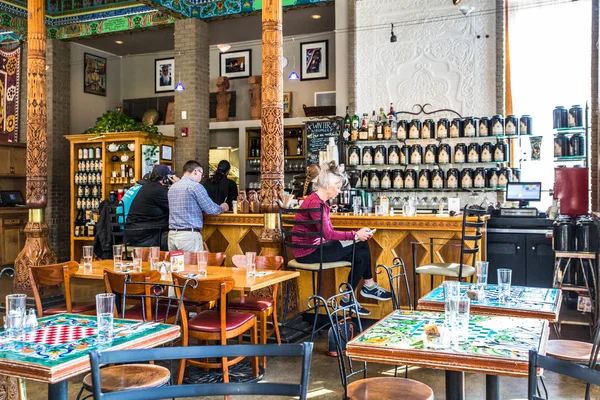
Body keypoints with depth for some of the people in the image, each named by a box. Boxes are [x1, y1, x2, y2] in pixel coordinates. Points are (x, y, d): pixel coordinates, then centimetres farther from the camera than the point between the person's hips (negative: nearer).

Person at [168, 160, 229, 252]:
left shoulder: (172, 187, 14)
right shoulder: (195, 186, -8)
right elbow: (211, 210, -8)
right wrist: (222, 208, 14)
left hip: (172, 234, 7)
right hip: (189, 234, -7)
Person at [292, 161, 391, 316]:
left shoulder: (321, 202, 12)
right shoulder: (315, 202, -19)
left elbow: (329, 232, 6)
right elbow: (328, 234, -23)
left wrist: (357, 234, -5)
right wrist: (355, 235, -18)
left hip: (316, 246, 9)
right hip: (308, 252, -9)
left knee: (362, 249, -1)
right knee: (359, 246, -11)